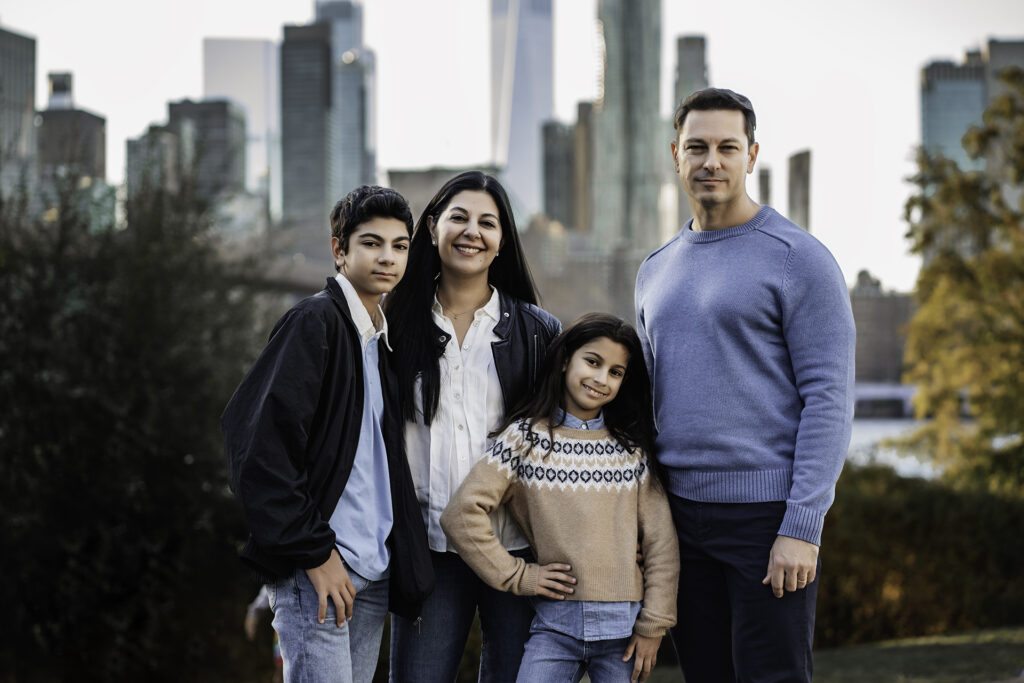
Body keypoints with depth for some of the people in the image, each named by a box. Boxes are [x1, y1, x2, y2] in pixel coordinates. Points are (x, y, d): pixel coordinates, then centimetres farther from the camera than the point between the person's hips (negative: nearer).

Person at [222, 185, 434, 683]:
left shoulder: (380, 336, 17)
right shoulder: (315, 320, -9)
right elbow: (261, 446, -17)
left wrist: (401, 560, 12)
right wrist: (313, 553, -17)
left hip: (373, 571, 8)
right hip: (317, 567, -8)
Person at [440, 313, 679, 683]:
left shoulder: (631, 448, 8)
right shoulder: (525, 438, 1)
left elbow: (660, 541, 6)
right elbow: (461, 513, -4)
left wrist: (653, 624, 0)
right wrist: (516, 575, -4)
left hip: (624, 624, 2)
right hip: (556, 622, -2)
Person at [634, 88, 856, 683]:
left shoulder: (799, 259, -6)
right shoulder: (657, 271, 15)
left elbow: (830, 398, -11)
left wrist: (802, 528, -18)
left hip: (768, 515, -6)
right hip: (681, 513, 6)